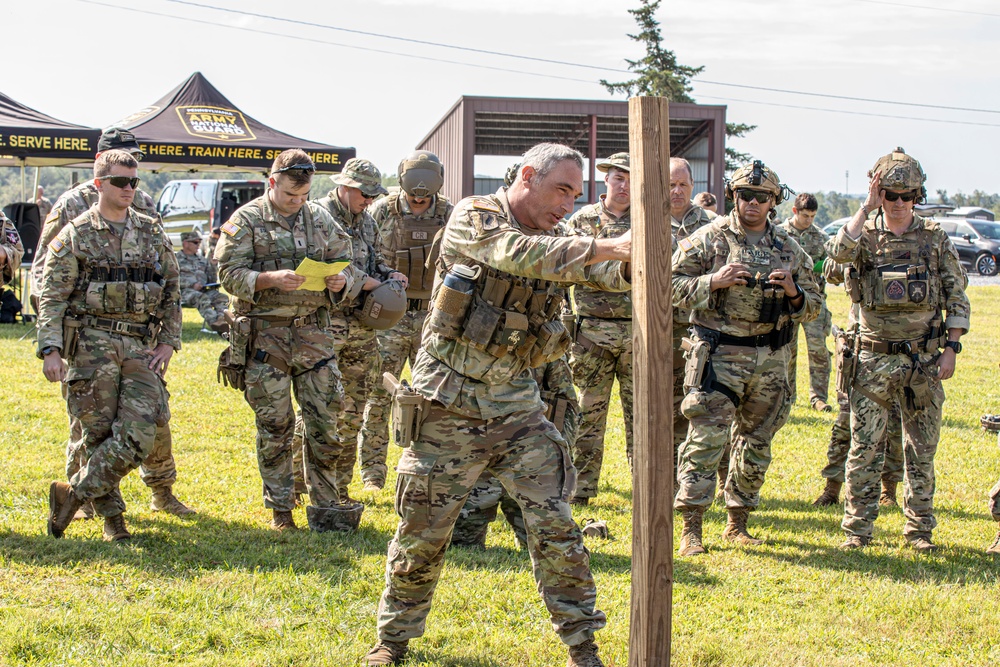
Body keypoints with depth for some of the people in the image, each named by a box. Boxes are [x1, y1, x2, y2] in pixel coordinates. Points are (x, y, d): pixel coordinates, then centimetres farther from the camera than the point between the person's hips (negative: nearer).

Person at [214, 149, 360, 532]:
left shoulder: (321, 220, 11)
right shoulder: (247, 220, -1)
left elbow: (347, 267, 15)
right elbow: (230, 273, -8)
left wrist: (341, 282, -9)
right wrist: (271, 279, -23)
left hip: (313, 332, 3)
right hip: (265, 334, -3)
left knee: (325, 422, 1)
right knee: (274, 425, 2)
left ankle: (326, 506, 10)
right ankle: (280, 510, 13)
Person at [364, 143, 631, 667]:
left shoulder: (554, 244, 7)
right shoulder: (472, 219, -10)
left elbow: (607, 274, -8)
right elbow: (515, 253, -29)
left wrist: (633, 260, -31)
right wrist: (607, 247, -36)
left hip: (515, 407, 4)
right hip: (448, 408, -4)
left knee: (554, 524, -4)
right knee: (422, 532, 6)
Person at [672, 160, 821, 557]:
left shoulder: (789, 249, 11)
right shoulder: (709, 239, 0)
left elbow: (812, 307, 14)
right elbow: (672, 285, -2)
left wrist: (793, 292, -7)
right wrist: (714, 281, -16)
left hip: (770, 360, 5)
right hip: (719, 356, -5)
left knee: (756, 445, 11)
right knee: (706, 441, -11)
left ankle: (738, 523, 23)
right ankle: (690, 528, -8)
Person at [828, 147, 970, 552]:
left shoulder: (935, 238, 3)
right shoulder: (867, 236, 0)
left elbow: (957, 298, 5)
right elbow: (840, 251, -25)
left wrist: (951, 349, -3)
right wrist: (867, 208, -19)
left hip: (925, 359, 1)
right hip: (875, 359, -1)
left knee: (922, 450, 7)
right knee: (865, 448, -2)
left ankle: (920, 529, 16)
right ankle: (857, 529, 6)